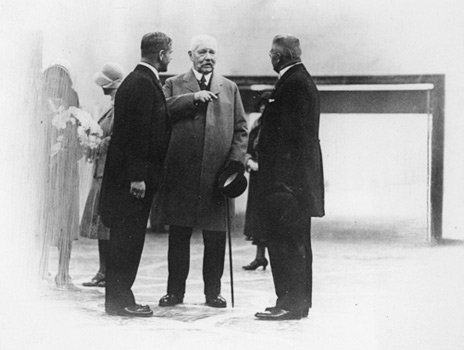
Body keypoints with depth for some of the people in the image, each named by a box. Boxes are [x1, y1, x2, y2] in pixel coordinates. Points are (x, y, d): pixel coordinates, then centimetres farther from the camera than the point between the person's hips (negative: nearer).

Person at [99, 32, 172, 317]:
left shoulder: (138, 81, 17)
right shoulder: (142, 83, -14)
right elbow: (137, 132, -20)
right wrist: (137, 176, -22)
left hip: (129, 174, 10)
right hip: (132, 175, -10)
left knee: (127, 238, 12)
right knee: (128, 238, -5)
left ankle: (119, 297, 18)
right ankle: (119, 300, 0)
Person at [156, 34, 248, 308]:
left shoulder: (230, 88, 15)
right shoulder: (174, 85, 12)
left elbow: (241, 129, 11)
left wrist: (236, 160, -2)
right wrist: (193, 98, -16)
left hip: (217, 173, 1)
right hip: (181, 172, -1)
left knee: (216, 238, 2)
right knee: (178, 235, 4)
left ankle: (213, 292, 12)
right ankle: (175, 291, 13)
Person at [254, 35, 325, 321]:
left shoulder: (293, 83, -14)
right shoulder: (304, 80, 18)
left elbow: (289, 133, -20)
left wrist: (279, 177, -21)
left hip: (288, 176, -11)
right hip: (301, 177, 11)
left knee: (285, 241, -8)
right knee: (297, 241, 14)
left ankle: (290, 303, -7)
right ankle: (300, 301, 20)